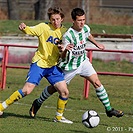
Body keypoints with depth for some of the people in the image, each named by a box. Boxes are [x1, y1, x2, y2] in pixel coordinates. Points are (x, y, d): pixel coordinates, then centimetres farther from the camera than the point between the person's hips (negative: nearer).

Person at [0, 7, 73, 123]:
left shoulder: (64, 32, 1)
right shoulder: (44, 27, -8)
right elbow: (30, 30, -23)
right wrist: (24, 27, -46)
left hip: (53, 66, 4)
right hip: (39, 63, -4)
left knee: (64, 92, -6)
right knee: (27, 90, -13)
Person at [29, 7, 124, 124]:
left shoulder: (86, 28, -11)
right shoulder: (68, 36, -31)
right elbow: (64, 58, -29)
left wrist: (97, 44, 27)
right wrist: (64, 50, -50)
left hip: (83, 61, 5)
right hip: (70, 66, -5)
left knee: (97, 82, -10)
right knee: (55, 88, 10)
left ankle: (109, 109, -3)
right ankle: (38, 103, 36)